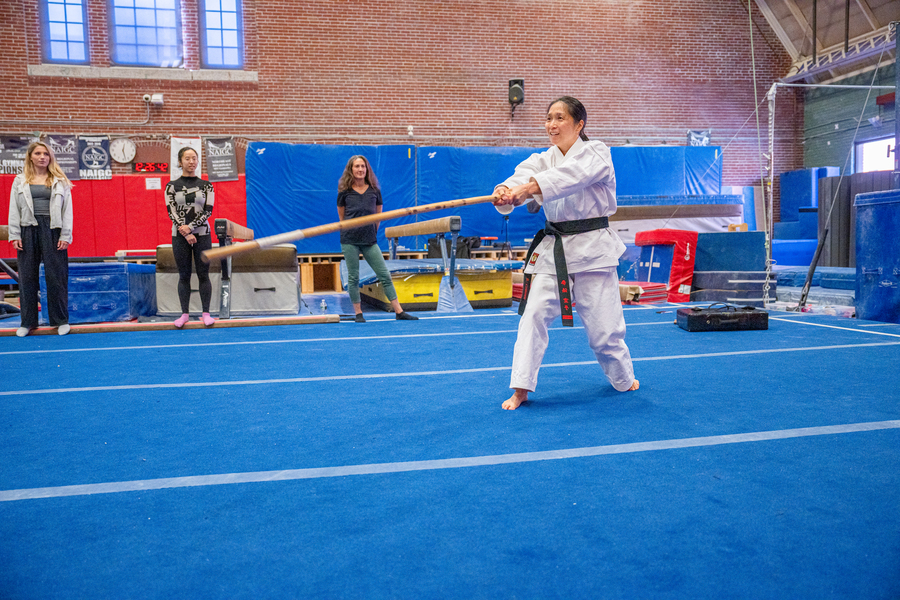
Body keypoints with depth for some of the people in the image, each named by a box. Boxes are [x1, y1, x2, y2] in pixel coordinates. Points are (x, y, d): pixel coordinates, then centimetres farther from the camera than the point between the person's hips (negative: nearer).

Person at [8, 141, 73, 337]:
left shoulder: (60, 181, 6)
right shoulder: (20, 181, 10)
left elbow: (67, 209, 2)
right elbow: (14, 210, 8)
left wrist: (65, 236, -5)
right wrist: (15, 236, -1)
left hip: (52, 229, -2)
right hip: (28, 230, 2)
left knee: (56, 275, 0)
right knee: (27, 276, 6)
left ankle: (61, 320, 11)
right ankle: (27, 322, 16)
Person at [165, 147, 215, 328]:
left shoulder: (206, 185, 4)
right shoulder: (172, 186, 2)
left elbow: (208, 211, -4)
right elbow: (172, 212, -4)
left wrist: (191, 227, -16)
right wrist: (186, 233, -14)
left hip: (202, 235, 0)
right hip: (180, 236, 0)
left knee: (203, 275, 1)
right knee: (184, 276, 5)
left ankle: (206, 313, 7)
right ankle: (185, 313, 12)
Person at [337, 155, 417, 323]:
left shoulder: (374, 191, 6)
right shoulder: (345, 192, 2)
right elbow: (341, 217, 12)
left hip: (369, 240, 2)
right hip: (349, 241, -1)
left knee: (384, 275, 0)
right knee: (353, 277, 1)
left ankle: (399, 311, 3)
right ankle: (358, 313, 12)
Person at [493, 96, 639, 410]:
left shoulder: (597, 153, -5)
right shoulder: (542, 159, 9)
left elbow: (571, 175, -26)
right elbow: (523, 175, -14)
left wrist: (528, 187, -42)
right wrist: (505, 190, -39)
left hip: (592, 248, -3)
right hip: (552, 250, 3)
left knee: (602, 324, 3)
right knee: (534, 314, -10)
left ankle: (625, 380, 30)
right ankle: (521, 389, -2)